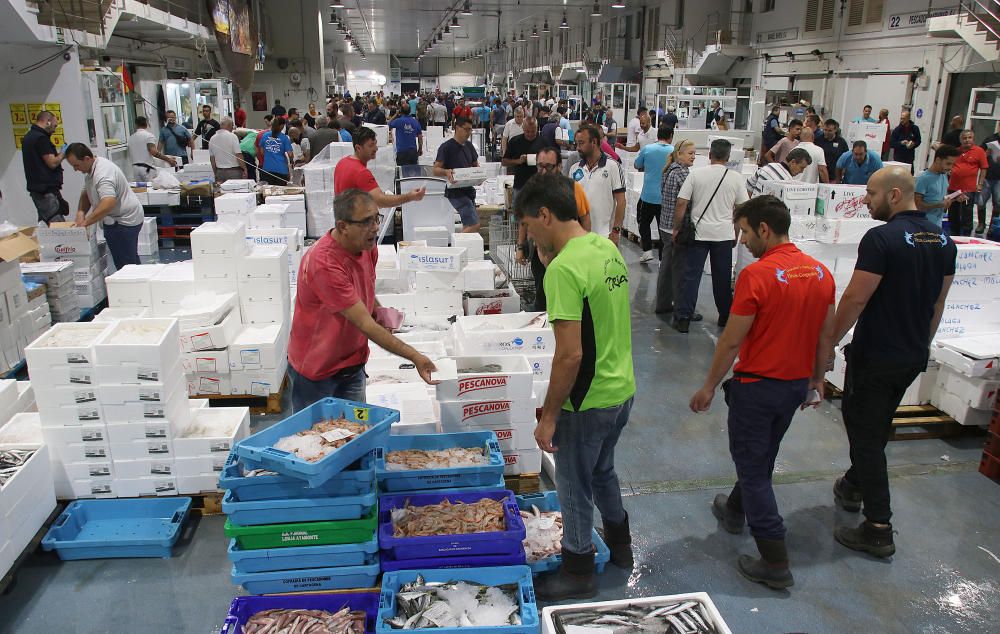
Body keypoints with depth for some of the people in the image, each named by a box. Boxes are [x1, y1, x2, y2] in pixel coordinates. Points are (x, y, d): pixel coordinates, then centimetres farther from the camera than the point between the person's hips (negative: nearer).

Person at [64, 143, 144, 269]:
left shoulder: (102, 174, -25)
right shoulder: (90, 169, 9)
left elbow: (109, 203, -37)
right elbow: (86, 193, 17)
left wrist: (85, 223, -36)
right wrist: (80, 213, -1)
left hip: (123, 221, -11)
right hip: (117, 220, 11)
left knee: (125, 264, -9)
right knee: (130, 261, 16)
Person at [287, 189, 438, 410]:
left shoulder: (367, 247, -5)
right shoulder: (324, 263, -30)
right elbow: (365, 325, -31)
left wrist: (378, 311, -6)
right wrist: (415, 357, -32)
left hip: (353, 364, 7)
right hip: (315, 369, -6)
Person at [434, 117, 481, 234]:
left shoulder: (469, 146, 12)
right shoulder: (446, 147, -10)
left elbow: (475, 165, 22)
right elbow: (436, 170, -11)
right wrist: (446, 172, -34)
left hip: (468, 190, 8)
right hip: (456, 192, -8)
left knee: (468, 226, 12)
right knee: (474, 225, -16)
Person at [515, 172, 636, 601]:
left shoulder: (564, 269, -26)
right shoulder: (606, 247, 1)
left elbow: (570, 355, -27)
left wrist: (548, 416, -16)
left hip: (588, 402, -9)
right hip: (622, 389, 9)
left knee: (575, 487, 12)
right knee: (602, 471, 29)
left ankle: (578, 573, 33)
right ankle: (619, 545, 49)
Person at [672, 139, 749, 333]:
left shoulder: (695, 174, -4)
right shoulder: (735, 178, -1)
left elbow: (681, 204, -7)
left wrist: (676, 229, 3)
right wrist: (736, 234, 15)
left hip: (699, 233, -1)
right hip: (724, 235, 1)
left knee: (692, 276, 2)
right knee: (722, 277, 12)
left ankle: (683, 318, 1)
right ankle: (725, 316, 24)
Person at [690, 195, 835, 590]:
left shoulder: (756, 275, -22)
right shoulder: (821, 273, 0)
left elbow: (732, 340, -19)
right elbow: (826, 336, 8)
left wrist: (709, 387, -8)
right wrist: (817, 381, 20)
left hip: (757, 386, -7)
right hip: (797, 385, 8)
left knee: (753, 468, 5)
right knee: (762, 457, 25)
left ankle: (775, 564, 8)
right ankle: (734, 511, 48)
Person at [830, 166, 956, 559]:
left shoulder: (881, 238, -21)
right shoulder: (943, 240, 5)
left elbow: (855, 299, -21)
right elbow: (938, 304, 12)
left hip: (875, 356, -8)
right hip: (914, 357, 8)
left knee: (866, 434, 2)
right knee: (877, 427, 24)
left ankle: (878, 529, 6)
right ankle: (853, 486, 44)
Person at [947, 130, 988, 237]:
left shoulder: (979, 151, -2)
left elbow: (984, 168, -2)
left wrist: (980, 184, -8)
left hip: (969, 189, -5)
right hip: (953, 188, 5)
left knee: (966, 216, 0)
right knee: (953, 215, 13)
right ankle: (953, 236, 26)